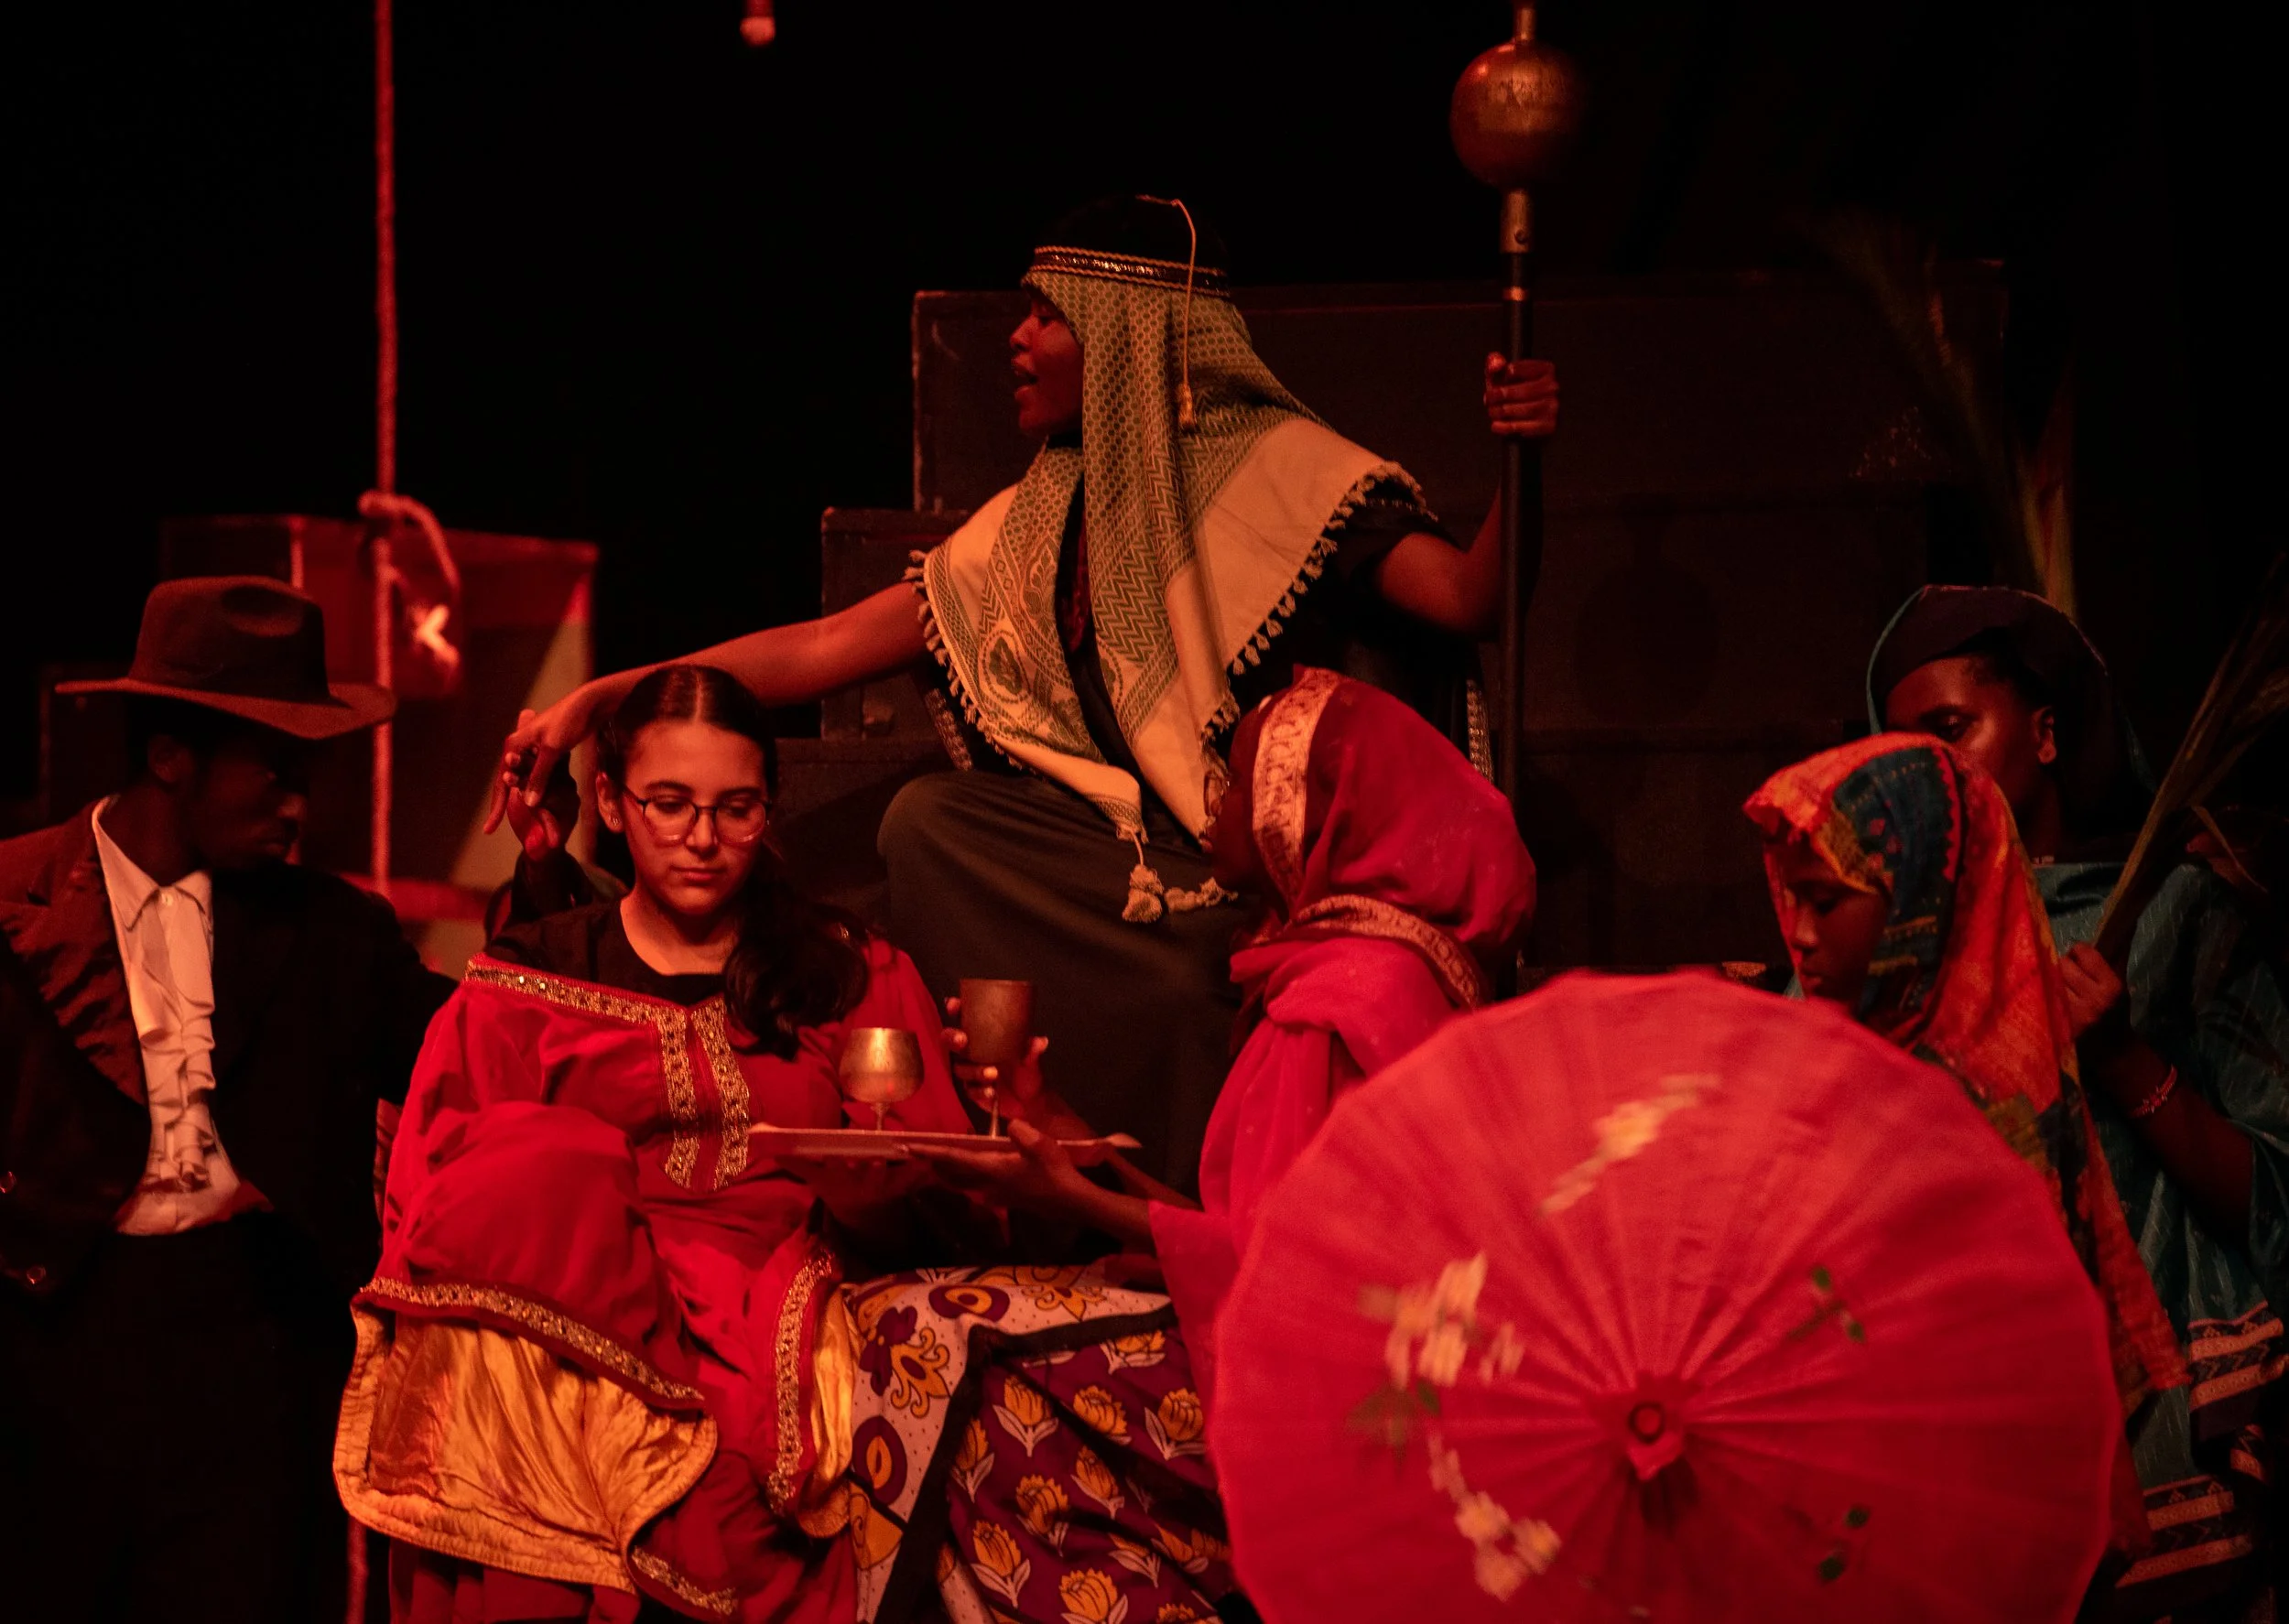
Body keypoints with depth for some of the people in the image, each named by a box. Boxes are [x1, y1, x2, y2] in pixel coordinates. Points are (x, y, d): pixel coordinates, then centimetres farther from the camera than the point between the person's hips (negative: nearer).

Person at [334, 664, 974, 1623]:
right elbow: (429, 1196, 7)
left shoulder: (855, 976, 19)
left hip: (773, 1325, -2)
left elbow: (930, 1215, 13)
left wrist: (880, 1184, -10)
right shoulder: (525, 984, 18)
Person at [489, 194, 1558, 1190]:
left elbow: (1460, 598, -14)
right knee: (931, 822, -15)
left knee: (1179, 987, -33)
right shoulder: (1036, 527, 11)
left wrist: (1518, 462, -32)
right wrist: (599, 699, 6)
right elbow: (827, 645, 10)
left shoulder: (1276, 469, -3)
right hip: (1142, 840, 5)